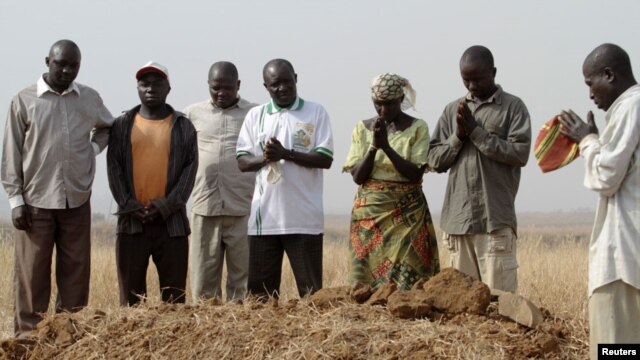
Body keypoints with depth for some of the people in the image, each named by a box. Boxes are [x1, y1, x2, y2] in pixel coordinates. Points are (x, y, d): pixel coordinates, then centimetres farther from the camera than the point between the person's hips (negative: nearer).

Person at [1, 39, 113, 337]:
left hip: (77, 201, 3)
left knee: (76, 272, 6)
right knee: (32, 274, -1)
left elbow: (108, 127, 27)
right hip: (37, 201, -3)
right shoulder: (24, 100, -2)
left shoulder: (90, 98, 7)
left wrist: (93, 148, 7)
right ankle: (27, 335, 5)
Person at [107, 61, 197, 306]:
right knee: (131, 293, 3)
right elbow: (114, 168, 4)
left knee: (174, 293, 2)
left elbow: (190, 168, 1)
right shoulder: (122, 125, 9)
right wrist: (128, 204, -9)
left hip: (171, 222, 0)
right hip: (131, 221, 0)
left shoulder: (183, 126, 8)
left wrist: (168, 205, -11)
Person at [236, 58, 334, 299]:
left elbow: (325, 159, -5)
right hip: (264, 217, 3)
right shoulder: (255, 115, 10)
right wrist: (264, 158, -15)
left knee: (311, 290, 0)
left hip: (304, 218, -3)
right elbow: (242, 161, 6)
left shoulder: (316, 113, 3)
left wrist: (286, 153, -16)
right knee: (260, 289, 5)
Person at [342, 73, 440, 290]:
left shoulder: (417, 128, -2)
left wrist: (386, 146, -18)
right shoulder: (363, 129, 6)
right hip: (369, 213, 2)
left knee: (407, 275, -7)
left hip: (406, 214, -2)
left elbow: (415, 174, -10)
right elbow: (357, 176, 0)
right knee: (367, 270, 0)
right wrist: (374, 146, -14)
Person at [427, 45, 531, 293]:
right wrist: (458, 136, -5)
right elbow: (434, 160, 13)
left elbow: (520, 153, -8)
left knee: (499, 295, -7)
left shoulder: (513, 107, 3)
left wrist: (476, 131, -9)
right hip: (458, 218, 4)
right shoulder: (452, 110, 14)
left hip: (496, 219, -4)